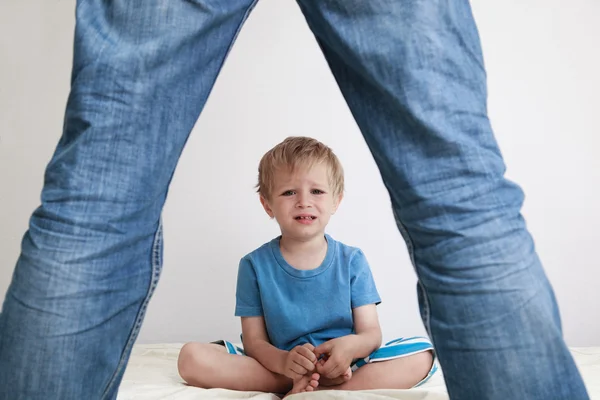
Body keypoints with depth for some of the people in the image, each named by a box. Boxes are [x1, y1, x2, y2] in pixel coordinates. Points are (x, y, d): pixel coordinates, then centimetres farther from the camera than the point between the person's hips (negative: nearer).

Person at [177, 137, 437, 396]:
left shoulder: (352, 261, 1)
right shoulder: (254, 265, -1)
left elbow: (371, 333, -3)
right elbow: (254, 340, -4)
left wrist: (351, 346, -28)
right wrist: (283, 361, -28)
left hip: (344, 367, 1)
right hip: (279, 366, -1)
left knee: (421, 355, -23)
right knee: (192, 357, -22)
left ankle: (314, 391, -27)